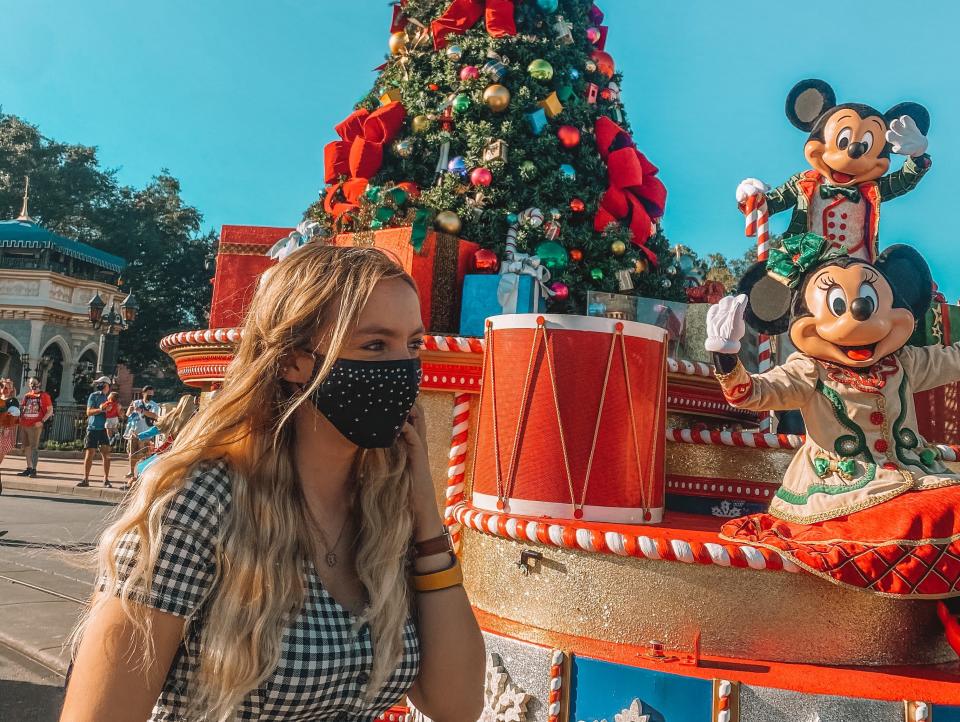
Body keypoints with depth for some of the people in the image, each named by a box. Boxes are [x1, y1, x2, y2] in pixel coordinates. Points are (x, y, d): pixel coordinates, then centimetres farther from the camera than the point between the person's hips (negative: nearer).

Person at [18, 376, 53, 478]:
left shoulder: (44, 395, 0)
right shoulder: (26, 396, 15)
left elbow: (50, 410, -5)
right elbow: (22, 408, 24)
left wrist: (42, 421, -15)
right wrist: (20, 419, 7)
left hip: (35, 426, -6)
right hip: (23, 425, 6)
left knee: (34, 447, -6)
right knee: (26, 447, 10)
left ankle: (34, 469, -4)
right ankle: (29, 468, 17)